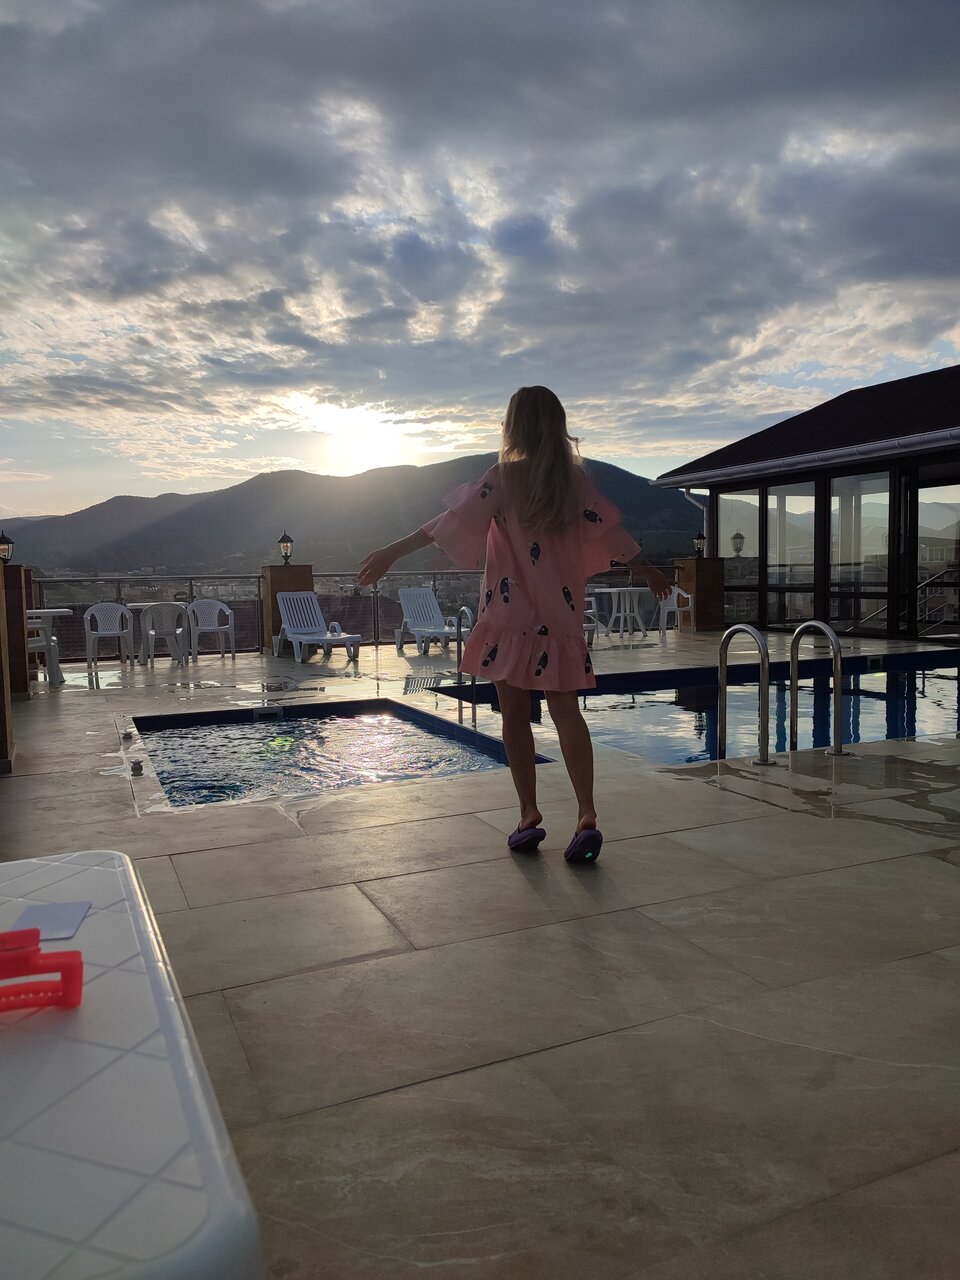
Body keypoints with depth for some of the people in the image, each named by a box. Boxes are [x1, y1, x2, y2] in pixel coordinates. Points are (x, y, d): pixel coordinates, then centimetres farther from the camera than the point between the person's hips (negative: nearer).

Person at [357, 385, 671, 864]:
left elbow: (453, 521, -11)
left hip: (511, 614, -4)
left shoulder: (505, 476, -7)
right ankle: (587, 817, -3)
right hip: (561, 617, 4)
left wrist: (391, 552, -7)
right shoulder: (574, 478, 6)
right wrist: (647, 570, 27)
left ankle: (529, 816, 9)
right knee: (566, 714, 5)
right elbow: (610, 530, 12)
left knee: (515, 716, 6)